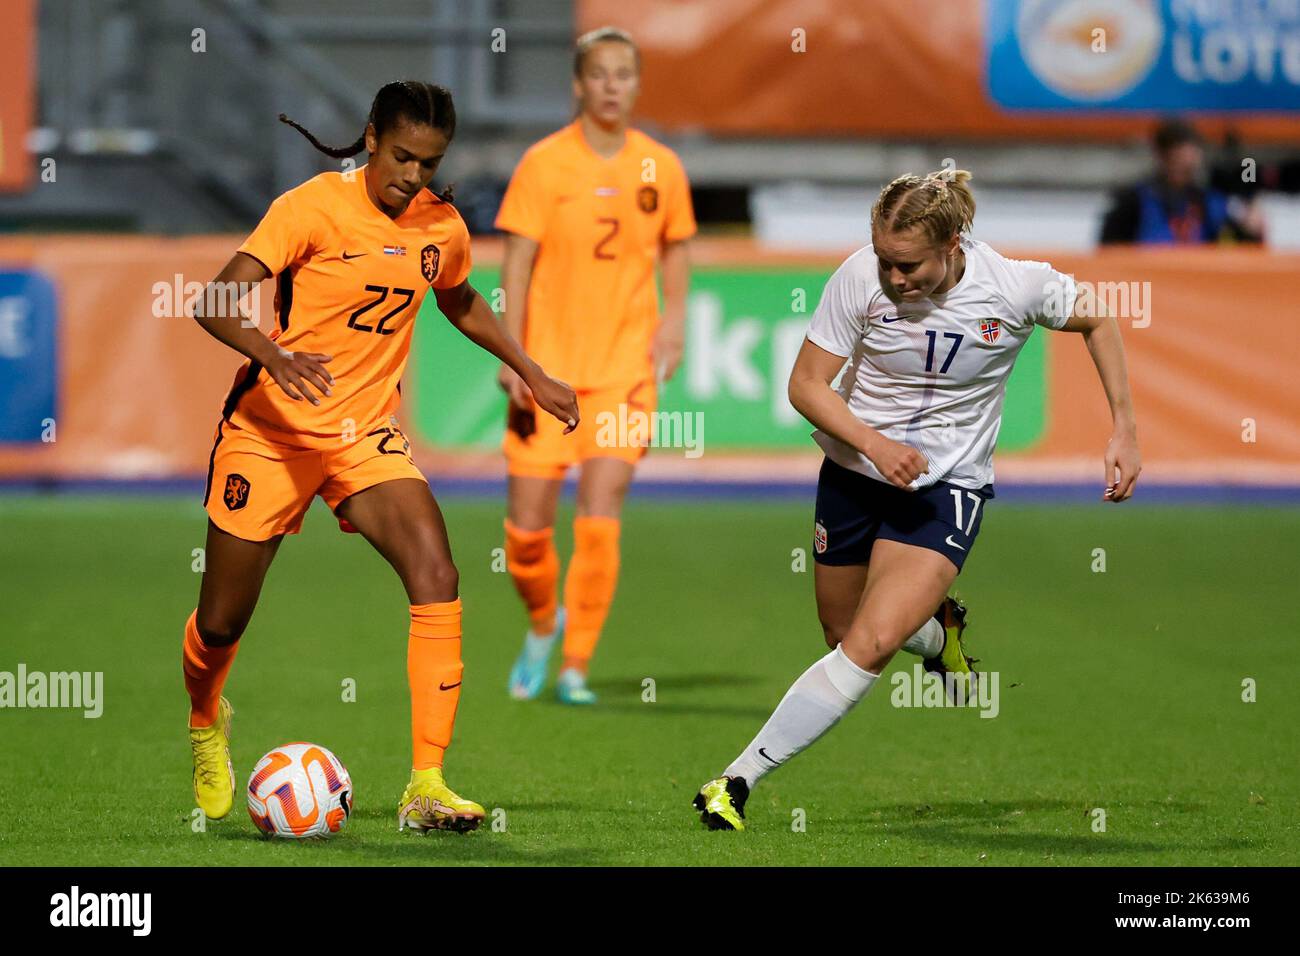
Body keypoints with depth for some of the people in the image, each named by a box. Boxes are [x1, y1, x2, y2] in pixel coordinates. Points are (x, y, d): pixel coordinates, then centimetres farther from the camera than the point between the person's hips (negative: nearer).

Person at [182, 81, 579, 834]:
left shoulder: (441, 228, 1)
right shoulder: (314, 208, -16)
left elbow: (460, 301, 26)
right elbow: (214, 302, -25)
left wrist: (532, 374, 24)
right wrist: (272, 356, -43)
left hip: (367, 432, 4)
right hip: (272, 429, -4)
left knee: (436, 576, -21)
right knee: (223, 622, 6)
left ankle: (427, 785, -21)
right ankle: (206, 722, 44)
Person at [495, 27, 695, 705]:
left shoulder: (660, 168, 3)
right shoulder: (544, 164, -6)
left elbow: (674, 247, 18)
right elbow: (517, 262, -7)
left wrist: (673, 322, 3)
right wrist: (512, 355, -14)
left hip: (625, 369, 1)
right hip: (547, 369, -1)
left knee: (599, 521, -11)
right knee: (527, 530, 1)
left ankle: (576, 667, -1)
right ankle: (543, 625, 32)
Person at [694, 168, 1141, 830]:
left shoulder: (1017, 286, -20)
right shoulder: (860, 278, -20)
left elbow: (1095, 320, 1)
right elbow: (806, 383, -11)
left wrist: (1123, 430, -1)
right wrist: (875, 445, -27)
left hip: (947, 488, -2)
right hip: (854, 471, 2)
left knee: (870, 646, -19)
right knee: (845, 636, 17)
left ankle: (737, 782, -15)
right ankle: (939, 630, 51)